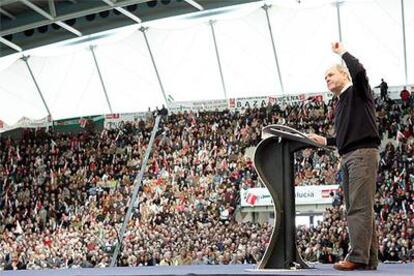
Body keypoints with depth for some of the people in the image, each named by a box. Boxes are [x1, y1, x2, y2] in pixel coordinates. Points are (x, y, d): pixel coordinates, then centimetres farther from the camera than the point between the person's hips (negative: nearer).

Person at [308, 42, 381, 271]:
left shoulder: (358, 91, 5)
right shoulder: (340, 105, 27)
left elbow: (359, 70, -18)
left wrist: (342, 52, -4)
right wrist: (325, 141, 22)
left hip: (363, 153, -9)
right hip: (347, 158, 9)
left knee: (359, 207, -16)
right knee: (359, 209, 5)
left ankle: (358, 256, -21)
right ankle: (370, 258, 5)